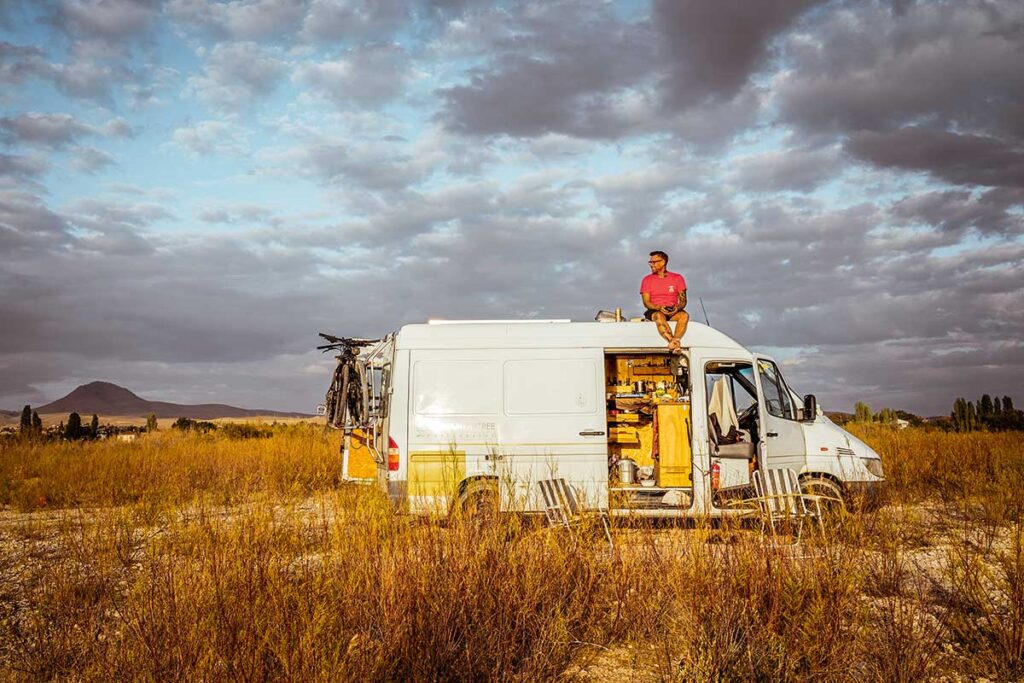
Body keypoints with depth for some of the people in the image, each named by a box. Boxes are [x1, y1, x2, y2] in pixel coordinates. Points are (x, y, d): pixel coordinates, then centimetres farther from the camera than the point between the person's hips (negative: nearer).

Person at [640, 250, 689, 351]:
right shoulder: (647, 280, 7)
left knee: (685, 315, -32)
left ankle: (674, 341, -51)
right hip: (655, 311, -2)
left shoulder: (677, 278, 10)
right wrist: (659, 307, -21)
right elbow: (646, 303, -1)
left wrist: (677, 308, -17)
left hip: (673, 312, 2)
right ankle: (675, 343, -52)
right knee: (659, 316, -38)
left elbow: (683, 300, 6)